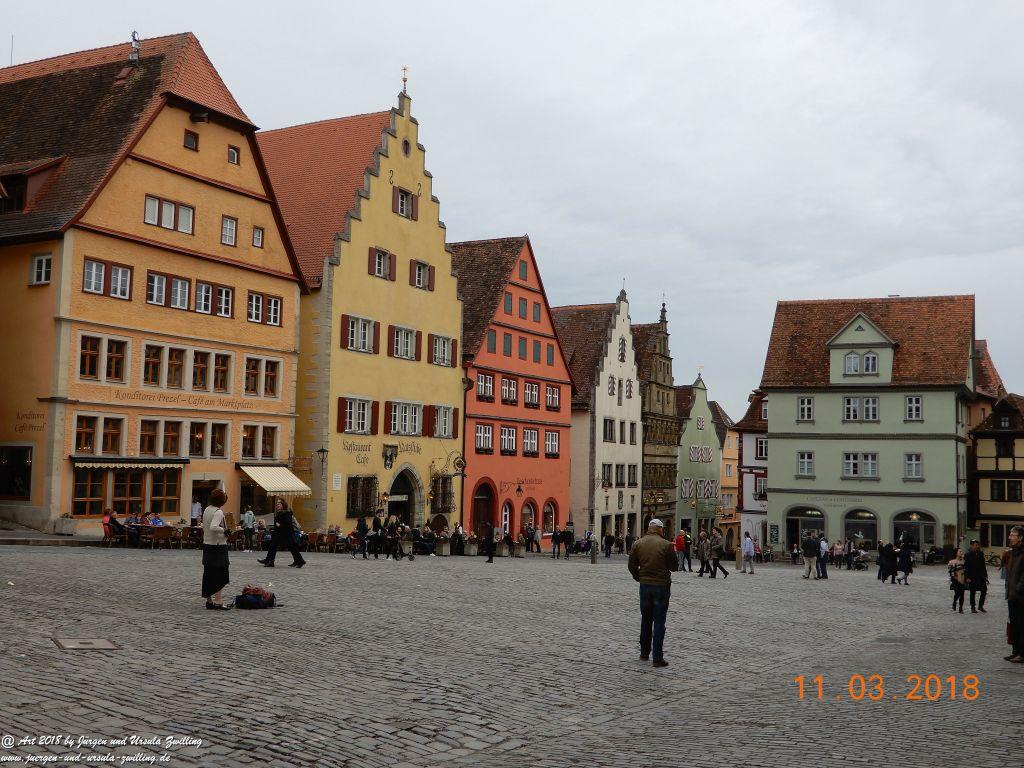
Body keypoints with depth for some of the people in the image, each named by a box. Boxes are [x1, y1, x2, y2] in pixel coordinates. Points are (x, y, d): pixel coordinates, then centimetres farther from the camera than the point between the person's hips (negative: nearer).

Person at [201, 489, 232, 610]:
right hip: (218, 546, -9)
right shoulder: (218, 512, -17)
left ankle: (209, 600, 18)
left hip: (207, 545, 9)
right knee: (220, 574, -3)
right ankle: (218, 602, -5)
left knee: (209, 573, 12)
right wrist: (224, 530, -18)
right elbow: (213, 527, -31)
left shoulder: (206, 510, 10)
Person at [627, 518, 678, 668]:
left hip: (645, 586, 4)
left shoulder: (638, 544, 1)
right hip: (662, 586, -3)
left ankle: (644, 653, 25)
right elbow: (674, 567, -4)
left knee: (646, 620, 18)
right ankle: (658, 658, 0)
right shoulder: (666, 545, -10)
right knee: (659, 622, 1)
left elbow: (632, 566, 1)